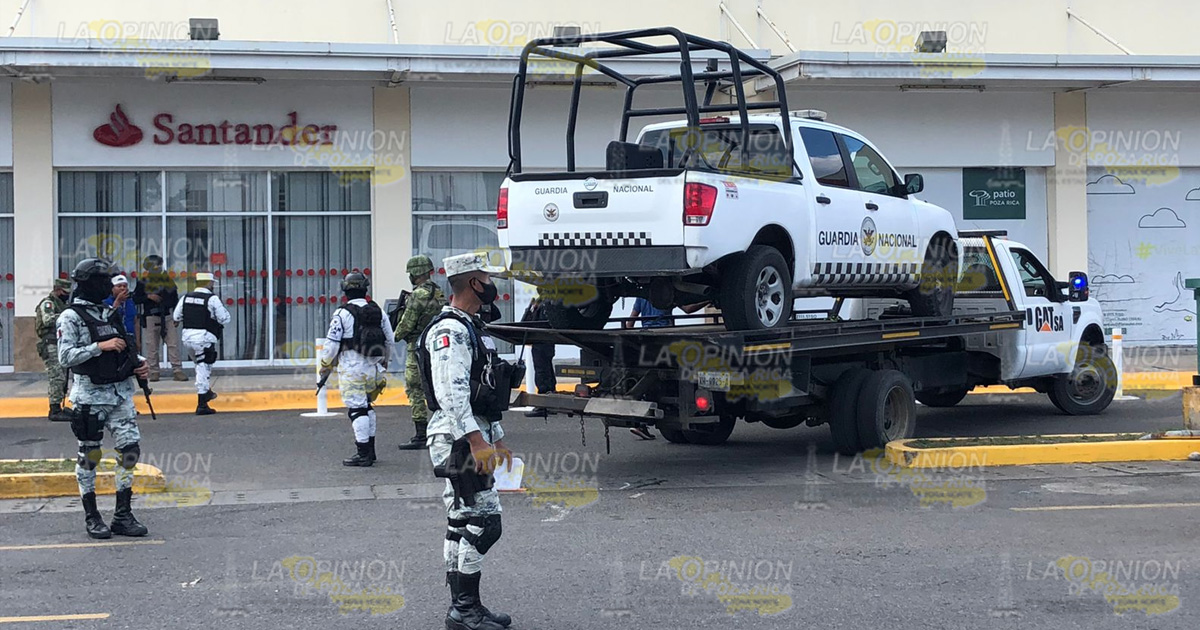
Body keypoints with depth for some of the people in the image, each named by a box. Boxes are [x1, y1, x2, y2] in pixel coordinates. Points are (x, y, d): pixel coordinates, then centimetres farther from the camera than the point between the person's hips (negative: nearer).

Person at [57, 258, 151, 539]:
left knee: (131, 449, 0)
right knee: (89, 456, 4)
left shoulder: (110, 314, 14)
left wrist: (139, 363, 7)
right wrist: (100, 346, -21)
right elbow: (66, 357, -16)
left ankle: (123, 516, 8)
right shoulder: (71, 317, -7)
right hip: (91, 396, -6)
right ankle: (91, 517, 14)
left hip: (121, 392, 6)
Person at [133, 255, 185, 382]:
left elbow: (175, 300, 13)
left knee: (173, 344, -4)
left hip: (168, 317, 2)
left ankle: (178, 370, -4)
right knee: (152, 346, 2)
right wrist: (148, 297, -16)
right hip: (150, 318, -2)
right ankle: (154, 372, 8)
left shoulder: (168, 280, 10)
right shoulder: (143, 282, 2)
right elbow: (135, 299, 0)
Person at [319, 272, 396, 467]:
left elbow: (331, 343, -10)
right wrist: (383, 363, 29)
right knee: (367, 407, 19)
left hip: (351, 369, -6)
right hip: (373, 369, 6)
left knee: (357, 409, -4)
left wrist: (325, 366, 6)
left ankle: (363, 454, -6)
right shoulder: (378, 312, 7)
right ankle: (370, 450, 24)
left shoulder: (342, 314, -10)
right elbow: (390, 343, 13)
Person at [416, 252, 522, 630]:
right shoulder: (449, 331, -14)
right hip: (460, 440, -11)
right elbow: (451, 393, -23)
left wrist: (497, 440, 25)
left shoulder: (469, 328, 20)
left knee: (463, 525, 11)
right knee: (482, 522, -11)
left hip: (473, 439, 11)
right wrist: (477, 442, -27)